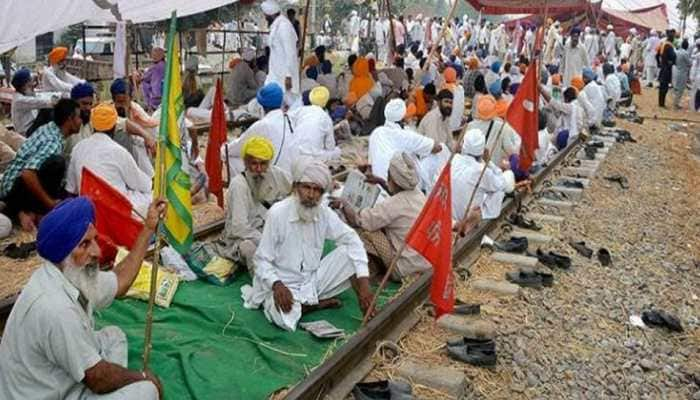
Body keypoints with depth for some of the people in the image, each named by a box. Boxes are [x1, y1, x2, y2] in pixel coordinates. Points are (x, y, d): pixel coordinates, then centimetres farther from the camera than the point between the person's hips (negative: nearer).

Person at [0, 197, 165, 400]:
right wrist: (142, 376, -6)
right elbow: (99, 379, -25)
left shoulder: (71, 274, -6)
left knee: (113, 336, 20)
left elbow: (119, 282, 13)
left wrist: (149, 228, 12)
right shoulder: (56, 310, -34)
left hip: (54, 383, 10)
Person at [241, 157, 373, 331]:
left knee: (350, 253, -14)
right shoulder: (277, 214, -19)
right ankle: (317, 302, -5)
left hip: (314, 279, 4)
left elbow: (351, 239, -8)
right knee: (285, 318, -34)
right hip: (285, 285, -4)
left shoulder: (324, 213, -7)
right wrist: (277, 285, -33)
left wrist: (363, 283, -20)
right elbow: (262, 260, -14)